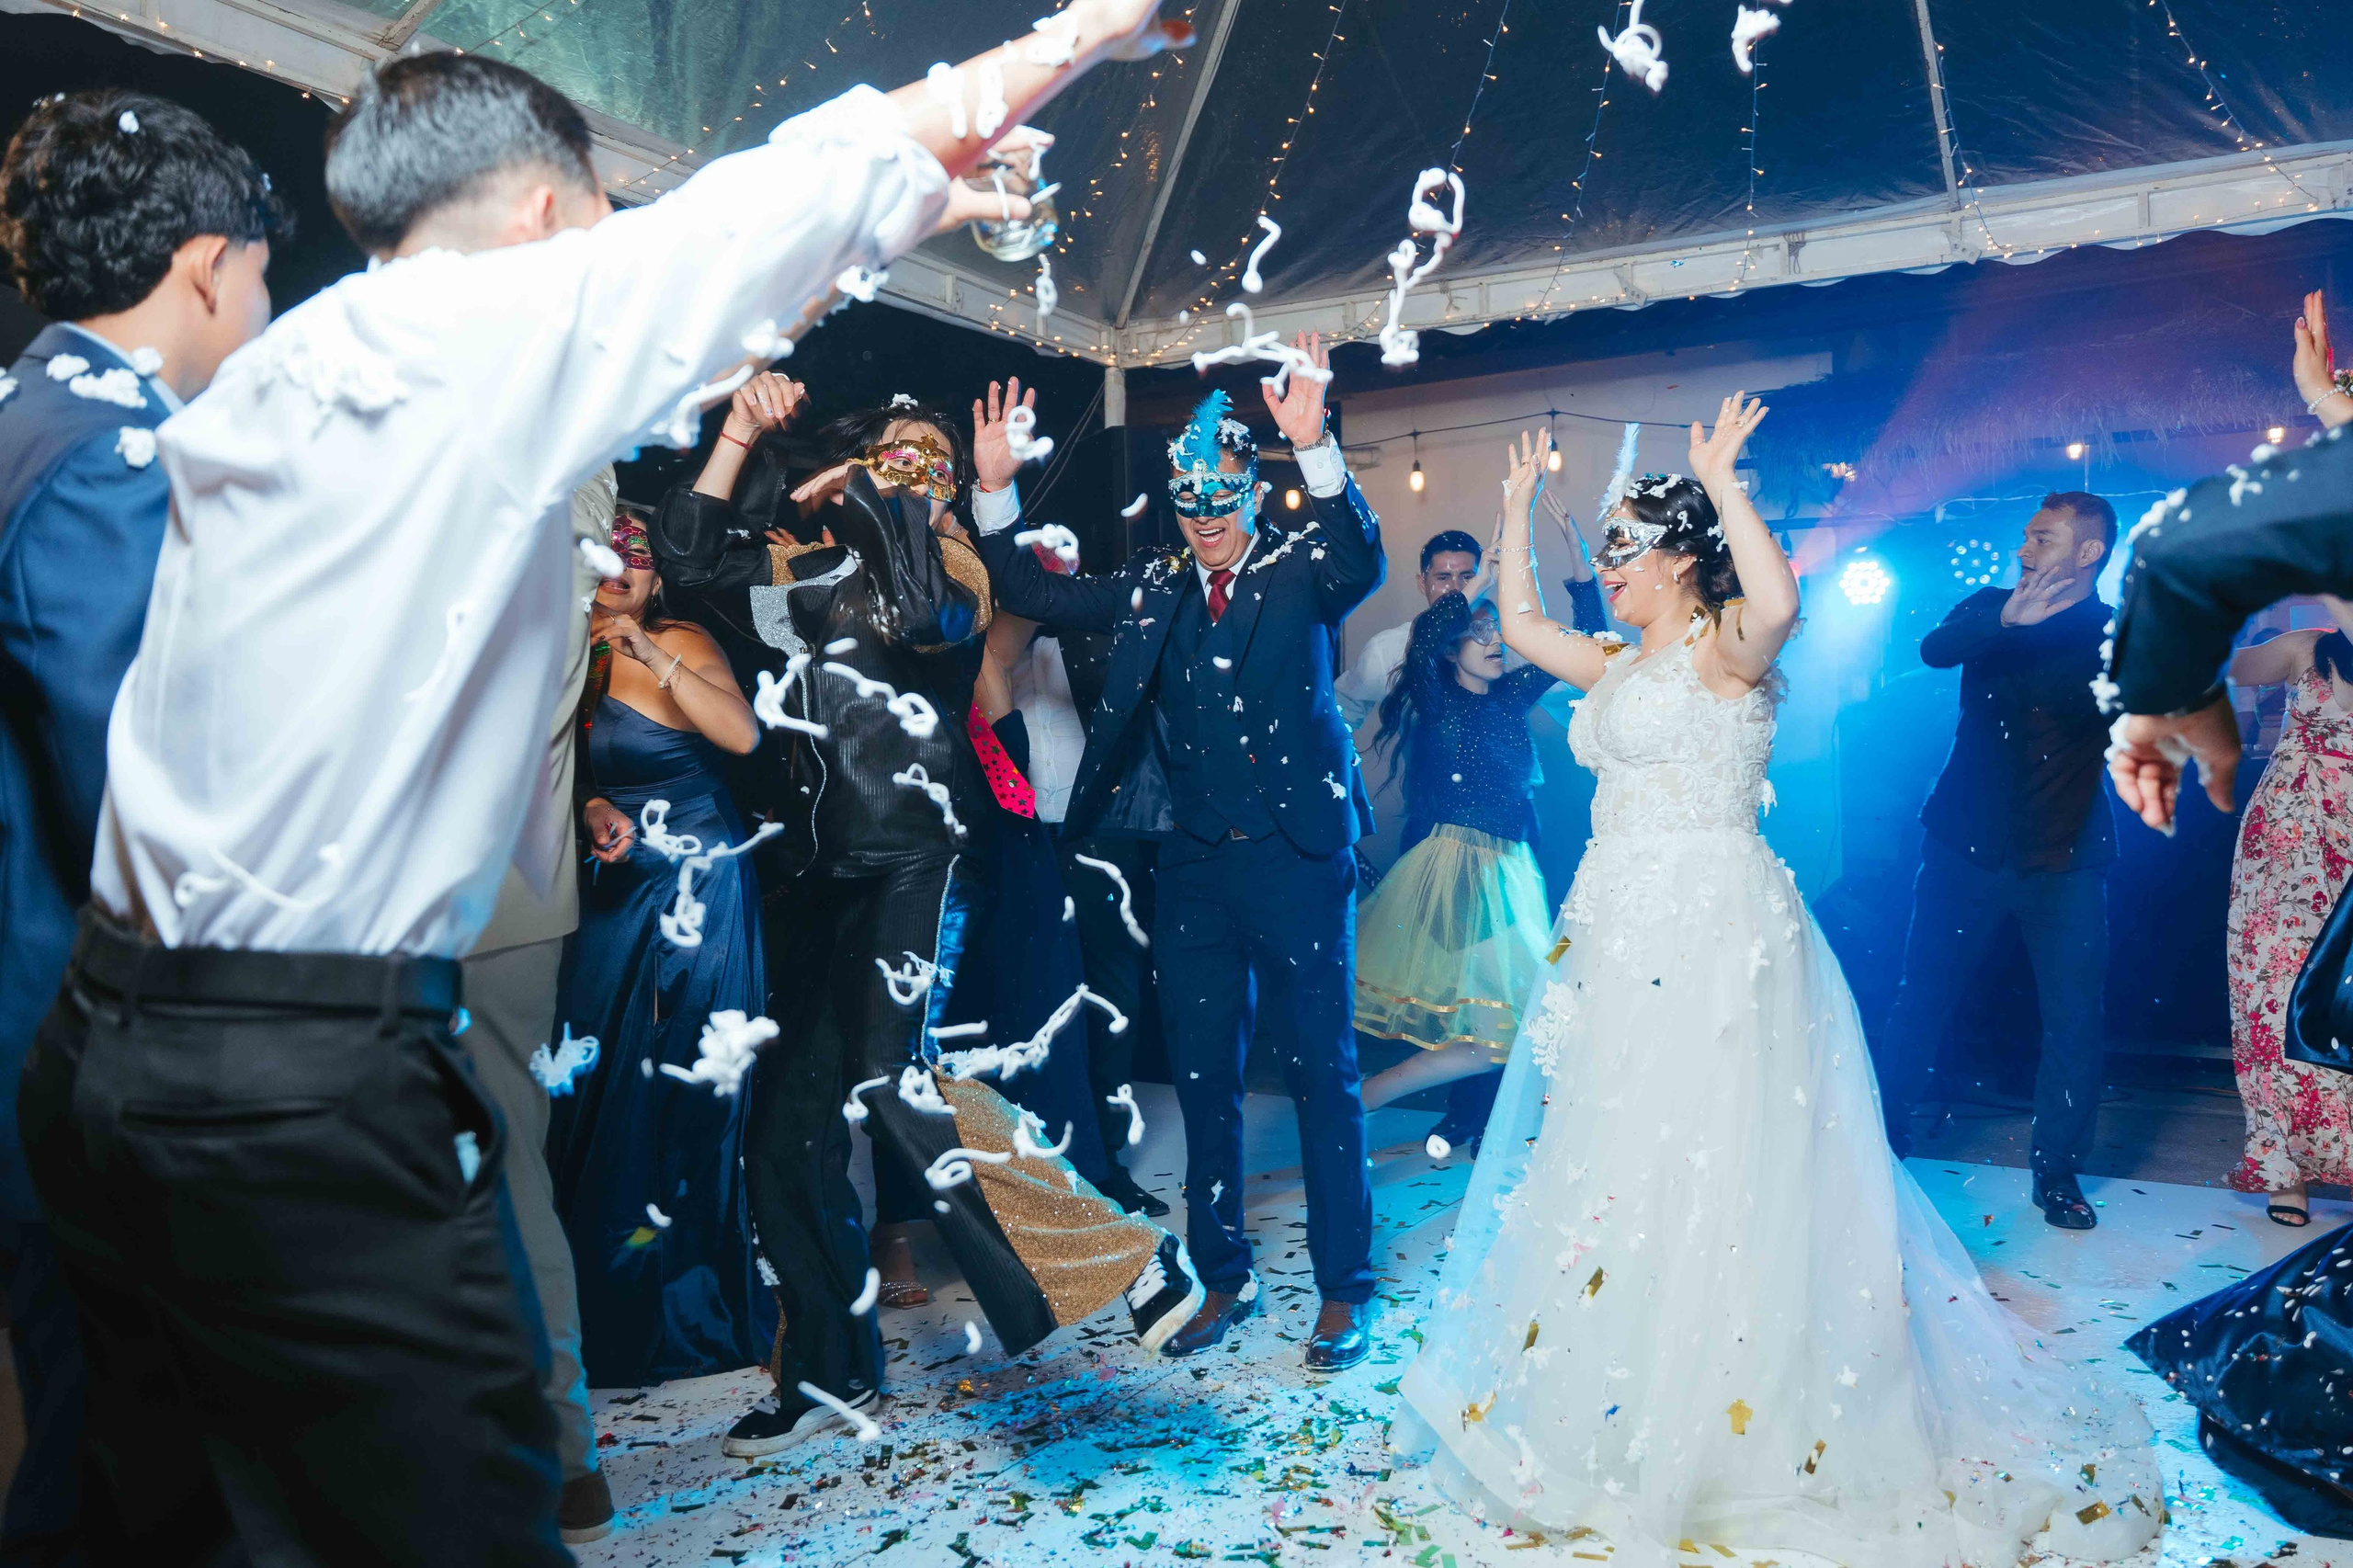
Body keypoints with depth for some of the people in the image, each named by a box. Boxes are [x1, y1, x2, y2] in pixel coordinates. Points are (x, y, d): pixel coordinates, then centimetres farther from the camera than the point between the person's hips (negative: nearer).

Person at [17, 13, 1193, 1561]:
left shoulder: (275, 379, 13)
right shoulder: (493, 327, -9)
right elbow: (839, 166, -2)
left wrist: (893, 219, 32)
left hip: (107, 1053, 9)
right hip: (307, 1087, -9)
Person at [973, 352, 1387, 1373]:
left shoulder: (1298, 571, 0)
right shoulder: (1154, 591, 11)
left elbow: (1361, 563, -21)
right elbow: (1033, 595, 8)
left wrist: (1315, 446, -36)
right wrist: (995, 491, -6)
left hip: (1296, 857, -4)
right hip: (1195, 866, 4)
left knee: (1322, 1073, 3)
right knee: (1203, 1078, 12)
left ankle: (1344, 1292, 16)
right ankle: (1224, 1280, 26)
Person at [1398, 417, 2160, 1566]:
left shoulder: (1725, 652, -9)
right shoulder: (1624, 665, 17)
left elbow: (1778, 602, -31)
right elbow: (1520, 626, 27)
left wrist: (1720, 479, -26)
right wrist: (1518, 507, 26)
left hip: (1713, 941, -9)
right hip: (1622, 940, 9)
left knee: (1702, 1173, -5)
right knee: (1608, 1169, 14)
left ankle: (1704, 1437, 8)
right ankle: (1609, 1417, 29)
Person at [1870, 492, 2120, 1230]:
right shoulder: (1992, 607, 4)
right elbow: (1934, 648, -17)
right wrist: (2008, 620, -31)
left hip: (2065, 858, 0)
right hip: (1967, 846, 0)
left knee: (2076, 1023, 3)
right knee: (1922, 999, 5)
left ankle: (2056, 1171, 21)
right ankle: (1880, 1146, 19)